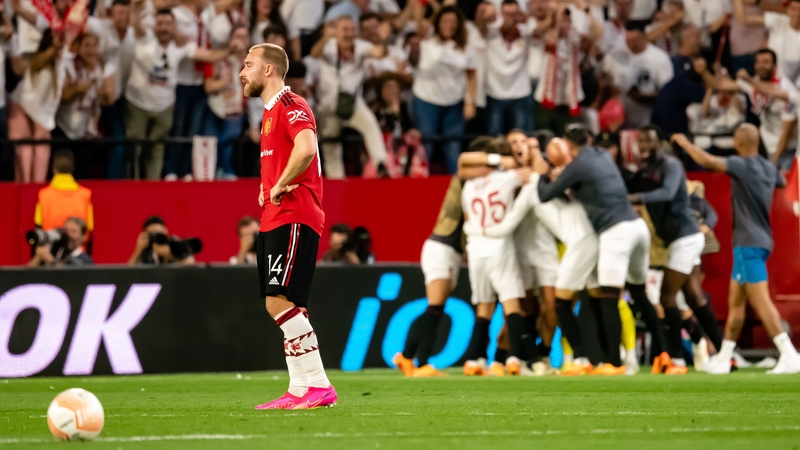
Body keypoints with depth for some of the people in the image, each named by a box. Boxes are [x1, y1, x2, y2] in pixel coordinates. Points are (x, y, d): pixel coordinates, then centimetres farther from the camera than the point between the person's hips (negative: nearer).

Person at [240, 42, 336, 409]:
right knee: (282, 306, 8)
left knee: (280, 301, -16)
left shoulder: (290, 105, -10)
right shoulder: (271, 111, 21)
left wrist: (280, 186, -18)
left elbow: (306, 148, -29)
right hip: (275, 220, 11)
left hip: (293, 218, -11)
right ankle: (299, 391, 10)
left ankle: (317, 386, -14)